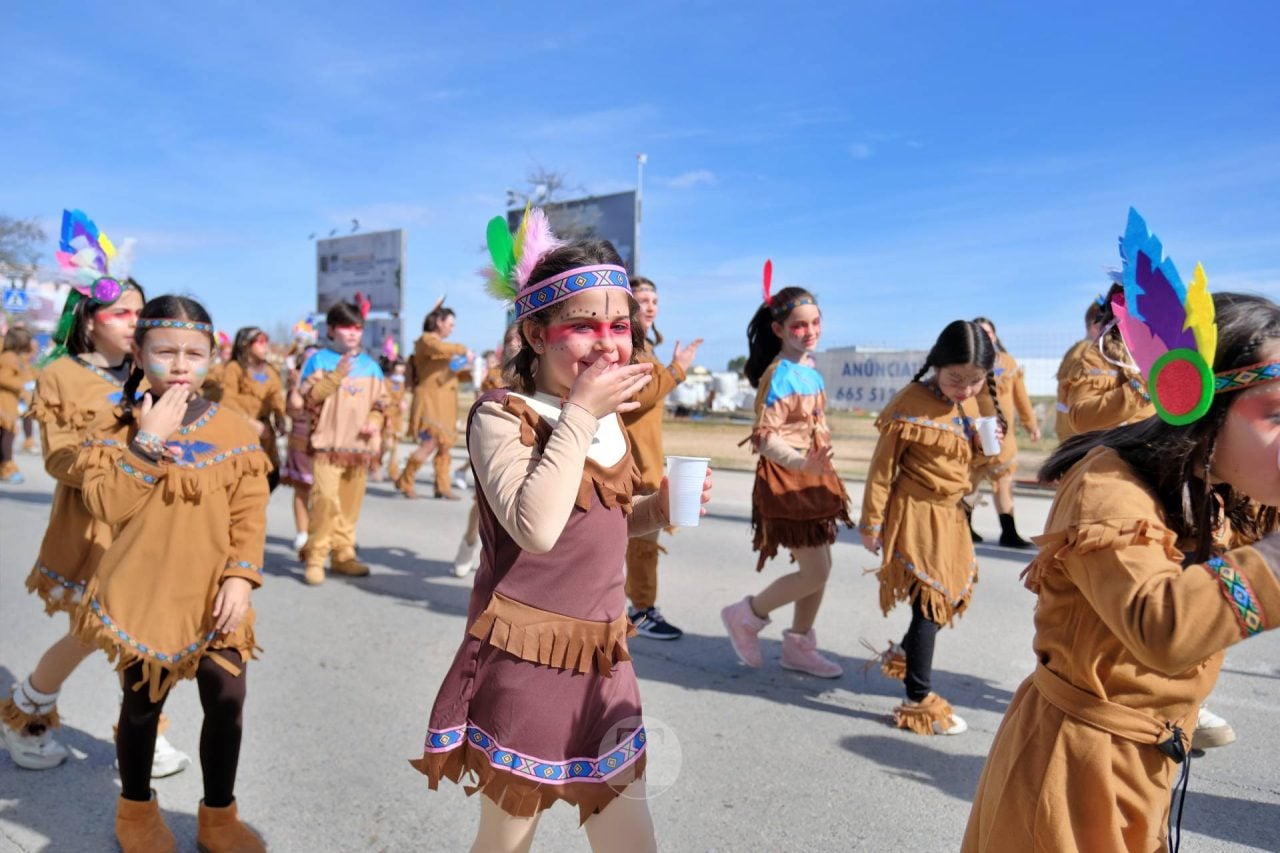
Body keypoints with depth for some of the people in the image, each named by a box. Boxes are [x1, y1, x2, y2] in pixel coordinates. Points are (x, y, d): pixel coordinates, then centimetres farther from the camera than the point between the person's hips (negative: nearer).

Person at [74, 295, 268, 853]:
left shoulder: (234, 431, -2)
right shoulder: (123, 428, -3)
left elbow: (250, 513, -4)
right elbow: (106, 505, -17)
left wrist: (240, 577, -14)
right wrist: (149, 439, -22)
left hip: (213, 596, 1)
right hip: (144, 594, 0)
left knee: (227, 702, 3)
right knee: (142, 705, 15)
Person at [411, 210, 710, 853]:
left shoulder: (608, 417, 8)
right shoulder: (501, 415, -14)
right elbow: (537, 528, -30)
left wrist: (661, 507, 1)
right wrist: (580, 412, -25)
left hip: (604, 660, 6)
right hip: (525, 661, -6)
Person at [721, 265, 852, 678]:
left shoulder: (811, 372, 8)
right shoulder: (779, 376, -17)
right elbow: (765, 440, -23)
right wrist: (803, 463, -38)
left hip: (812, 479, 9)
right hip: (785, 480, -9)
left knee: (820, 568, 13)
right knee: (815, 572, -5)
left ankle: (798, 646, 27)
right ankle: (746, 615, 14)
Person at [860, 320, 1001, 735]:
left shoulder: (971, 403, 5)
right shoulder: (911, 404, -17)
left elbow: (973, 462, 15)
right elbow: (883, 467, -13)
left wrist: (987, 446, -8)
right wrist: (872, 523, -11)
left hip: (950, 514, 8)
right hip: (917, 513, -8)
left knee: (954, 592, 18)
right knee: (930, 600, -4)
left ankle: (903, 654, 41)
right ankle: (919, 700, 11)